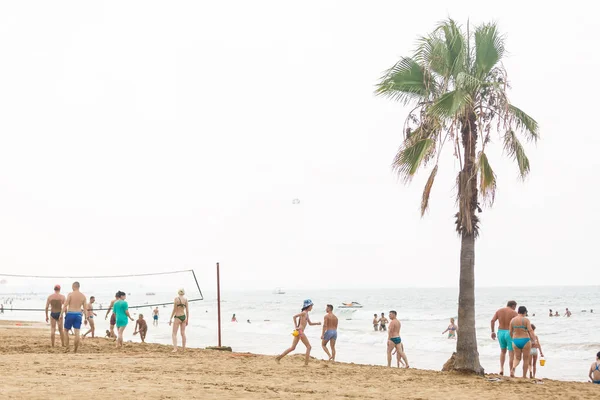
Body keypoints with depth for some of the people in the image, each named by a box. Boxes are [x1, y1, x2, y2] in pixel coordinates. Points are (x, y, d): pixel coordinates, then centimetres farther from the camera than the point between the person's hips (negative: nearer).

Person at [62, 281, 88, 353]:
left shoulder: (70, 294, -5)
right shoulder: (83, 296, 7)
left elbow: (65, 305, -10)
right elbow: (85, 308, 5)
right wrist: (86, 318, 9)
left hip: (70, 314, -3)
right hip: (78, 314, 3)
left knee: (66, 331, 13)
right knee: (77, 333, 1)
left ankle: (67, 348, 5)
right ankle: (75, 351, 0)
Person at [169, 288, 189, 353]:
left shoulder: (176, 299, -10)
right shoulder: (185, 299, 2)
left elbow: (174, 309, -10)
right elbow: (187, 310, 4)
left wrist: (171, 319, -4)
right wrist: (187, 320, 12)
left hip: (177, 317, -5)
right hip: (184, 317, 5)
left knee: (174, 334, -4)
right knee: (183, 333, 14)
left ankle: (175, 348, -20)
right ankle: (183, 349, 18)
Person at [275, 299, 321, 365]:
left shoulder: (306, 313, 20)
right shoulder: (304, 312, -8)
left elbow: (310, 323, 31)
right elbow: (294, 316, -20)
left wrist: (317, 323, 16)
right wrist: (296, 327, -19)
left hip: (298, 332, 9)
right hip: (300, 331, -9)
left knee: (293, 348, 9)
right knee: (309, 347, -2)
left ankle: (279, 357, 6)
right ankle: (306, 363, -6)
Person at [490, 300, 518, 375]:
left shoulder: (499, 311, 7)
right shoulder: (514, 313, -6)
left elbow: (492, 320, -3)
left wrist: (492, 331, 3)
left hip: (500, 332, 4)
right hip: (510, 333, -4)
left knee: (503, 351, 24)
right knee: (511, 354, 3)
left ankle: (501, 368, 8)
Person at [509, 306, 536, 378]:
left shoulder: (513, 320, 3)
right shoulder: (526, 320, -9)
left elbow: (511, 332, 9)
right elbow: (530, 330, -18)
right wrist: (534, 340, -18)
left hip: (515, 341, 4)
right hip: (525, 341, -3)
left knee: (517, 358, 14)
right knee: (526, 359, 10)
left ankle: (513, 367, -17)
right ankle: (524, 376, 12)